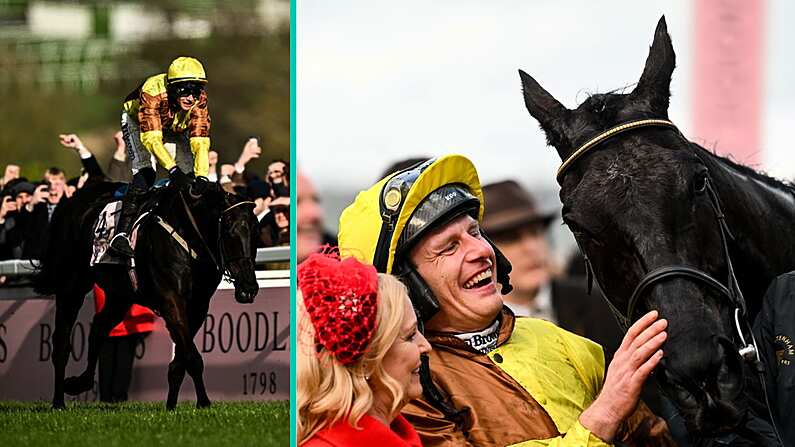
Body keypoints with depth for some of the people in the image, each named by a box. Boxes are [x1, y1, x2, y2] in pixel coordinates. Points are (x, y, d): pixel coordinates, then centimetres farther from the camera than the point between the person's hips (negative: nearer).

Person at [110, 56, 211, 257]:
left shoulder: (199, 99, -30)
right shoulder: (152, 92, -42)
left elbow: (200, 141, -34)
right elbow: (152, 138, -47)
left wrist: (201, 177, -48)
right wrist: (173, 170, -58)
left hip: (175, 126, 4)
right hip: (137, 119, -4)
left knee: (190, 173, -12)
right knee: (144, 173, -25)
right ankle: (122, 234, -27)